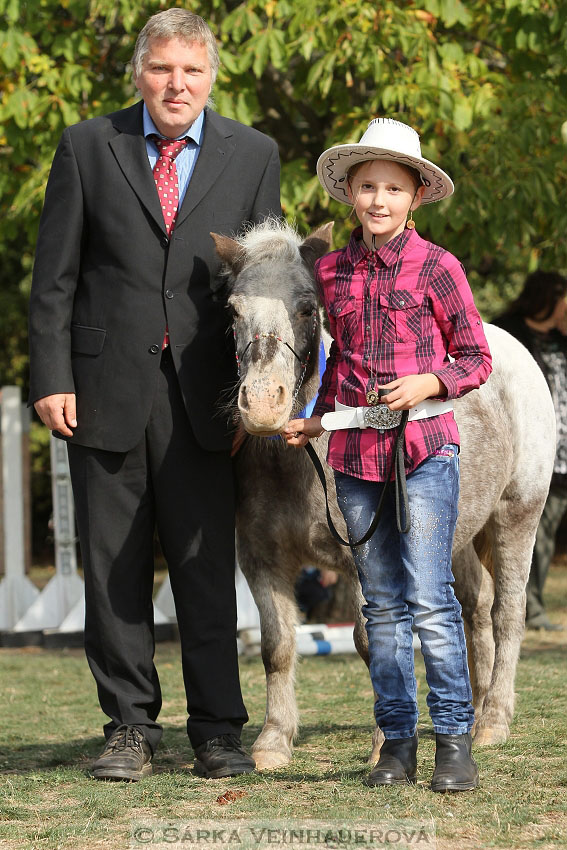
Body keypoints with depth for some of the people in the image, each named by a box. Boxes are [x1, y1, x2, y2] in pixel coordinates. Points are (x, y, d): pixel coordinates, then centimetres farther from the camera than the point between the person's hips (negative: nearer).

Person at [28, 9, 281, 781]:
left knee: (207, 564, 1)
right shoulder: (87, 147, 4)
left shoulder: (253, 155, 6)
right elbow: (55, 277, 3)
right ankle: (130, 726, 13)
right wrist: (51, 379, -4)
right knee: (114, 566, 5)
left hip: (201, 394, 0)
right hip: (106, 390, 0)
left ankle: (218, 730, 9)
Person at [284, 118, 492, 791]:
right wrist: (316, 419, 10)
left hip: (423, 446, -4)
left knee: (428, 597, -9)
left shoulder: (436, 268, -3)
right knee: (381, 602, 8)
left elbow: (476, 359, 1)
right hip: (354, 453, 4)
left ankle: (454, 740, -3)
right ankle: (397, 742, 12)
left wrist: (427, 383, -16)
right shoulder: (332, 272, 9)